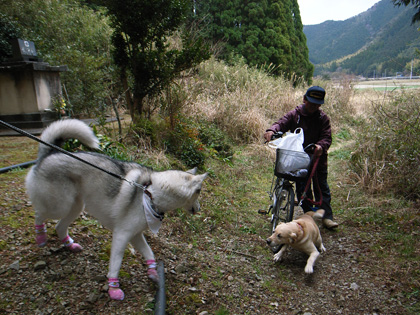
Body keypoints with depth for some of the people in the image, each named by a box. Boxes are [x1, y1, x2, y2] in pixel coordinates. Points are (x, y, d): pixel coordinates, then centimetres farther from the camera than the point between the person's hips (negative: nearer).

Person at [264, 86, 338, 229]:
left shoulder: (323, 118, 1)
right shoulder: (294, 115, 0)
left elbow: (327, 137, -7)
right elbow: (282, 123, -13)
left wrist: (321, 145, -31)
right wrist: (272, 130, -37)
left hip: (318, 157, 1)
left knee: (322, 186, 3)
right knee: (302, 188, 1)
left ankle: (327, 217, 11)